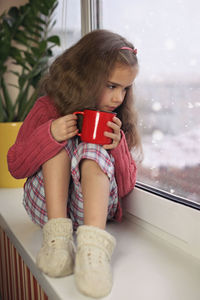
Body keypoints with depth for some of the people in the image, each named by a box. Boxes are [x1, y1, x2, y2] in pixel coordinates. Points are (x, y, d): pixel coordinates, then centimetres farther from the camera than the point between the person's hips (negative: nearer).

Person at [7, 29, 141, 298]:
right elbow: (15, 167, -5)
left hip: (92, 206, 0)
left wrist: (117, 147, -21)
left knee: (92, 150, -27)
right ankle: (58, 233, -35)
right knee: (61, 143, -21)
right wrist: (49, 135, -24)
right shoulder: (48, 108, -5)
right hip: (46, 203, 1)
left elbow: (126, 187, -1)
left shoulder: (116, 123, -2)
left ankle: (93, 244, -48)